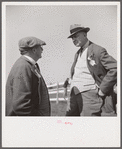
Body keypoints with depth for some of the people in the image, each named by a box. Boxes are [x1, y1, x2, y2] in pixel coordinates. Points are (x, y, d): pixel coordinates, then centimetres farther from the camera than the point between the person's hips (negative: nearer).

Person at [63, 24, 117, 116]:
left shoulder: (98, 50, -7)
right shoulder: (78, 54, 19)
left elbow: (115, 68, -16)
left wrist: (102, 90, -15)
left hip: (90, 95, -8)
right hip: (74, 96, 8)